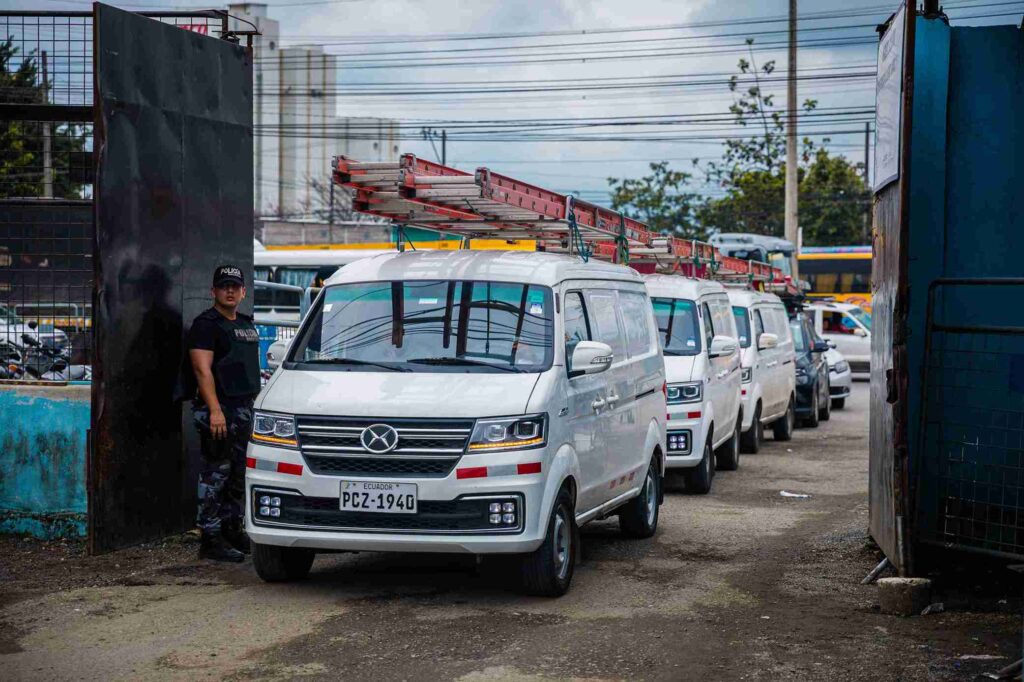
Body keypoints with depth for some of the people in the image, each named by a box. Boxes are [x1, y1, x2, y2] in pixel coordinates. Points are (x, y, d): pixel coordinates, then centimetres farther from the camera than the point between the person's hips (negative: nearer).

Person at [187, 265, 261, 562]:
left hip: (245, 409, 9)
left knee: (239, 475, 13)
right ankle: (211, 540, -7)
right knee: (215, 475, -8)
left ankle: (233, 531, 22)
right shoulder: (206, 324, -6)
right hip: (218, 409, -9)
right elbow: (202, 369, -16)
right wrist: (215, 410, -24)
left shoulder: (247, 325, 20)